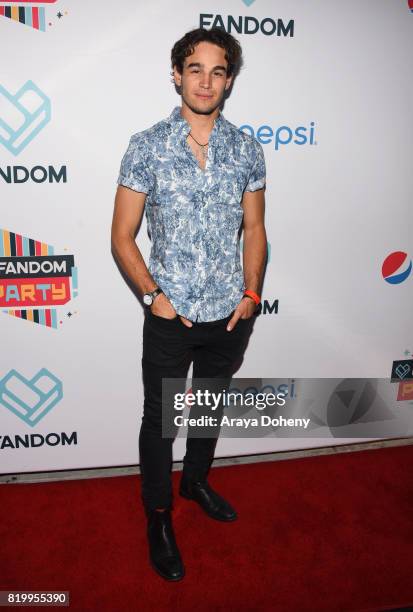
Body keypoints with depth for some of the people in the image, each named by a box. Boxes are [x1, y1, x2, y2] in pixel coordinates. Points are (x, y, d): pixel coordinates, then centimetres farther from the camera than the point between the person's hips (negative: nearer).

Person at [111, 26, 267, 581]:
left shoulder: (246, 149, 2)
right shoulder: (146, 146, -7)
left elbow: (255, 228, 8)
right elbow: (122, 236, -5)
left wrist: (251, 293, -1)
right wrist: (152, 295, -14)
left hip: (231, 314, 3)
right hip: (170, 317, -3)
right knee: (160, 420, 11)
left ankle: (196, 481, 50)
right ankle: (159, 518, 35)